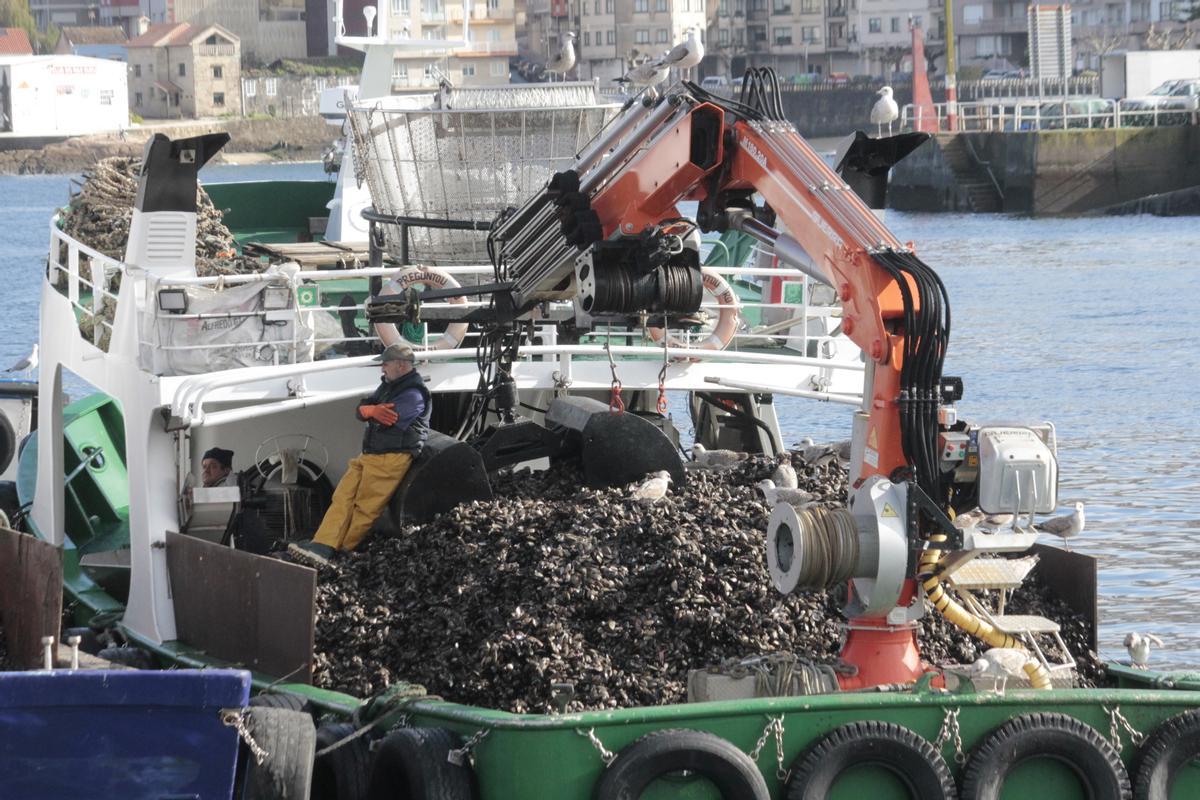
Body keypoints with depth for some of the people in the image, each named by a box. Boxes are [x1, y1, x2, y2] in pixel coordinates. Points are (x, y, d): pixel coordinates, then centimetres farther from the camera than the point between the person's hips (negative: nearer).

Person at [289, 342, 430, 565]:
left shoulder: (414, 394, -10)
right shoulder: (389, 385, 20)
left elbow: (388, 419, -22)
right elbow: (360, 410, 11)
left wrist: (369, 410, -1)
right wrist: (371, 410, -14)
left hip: (392, 458, -9)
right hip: (369, 455, 9)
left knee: (364, 507, -9)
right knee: (342, 498, -4)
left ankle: (341, 552, -8)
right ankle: (322, 545, -12)